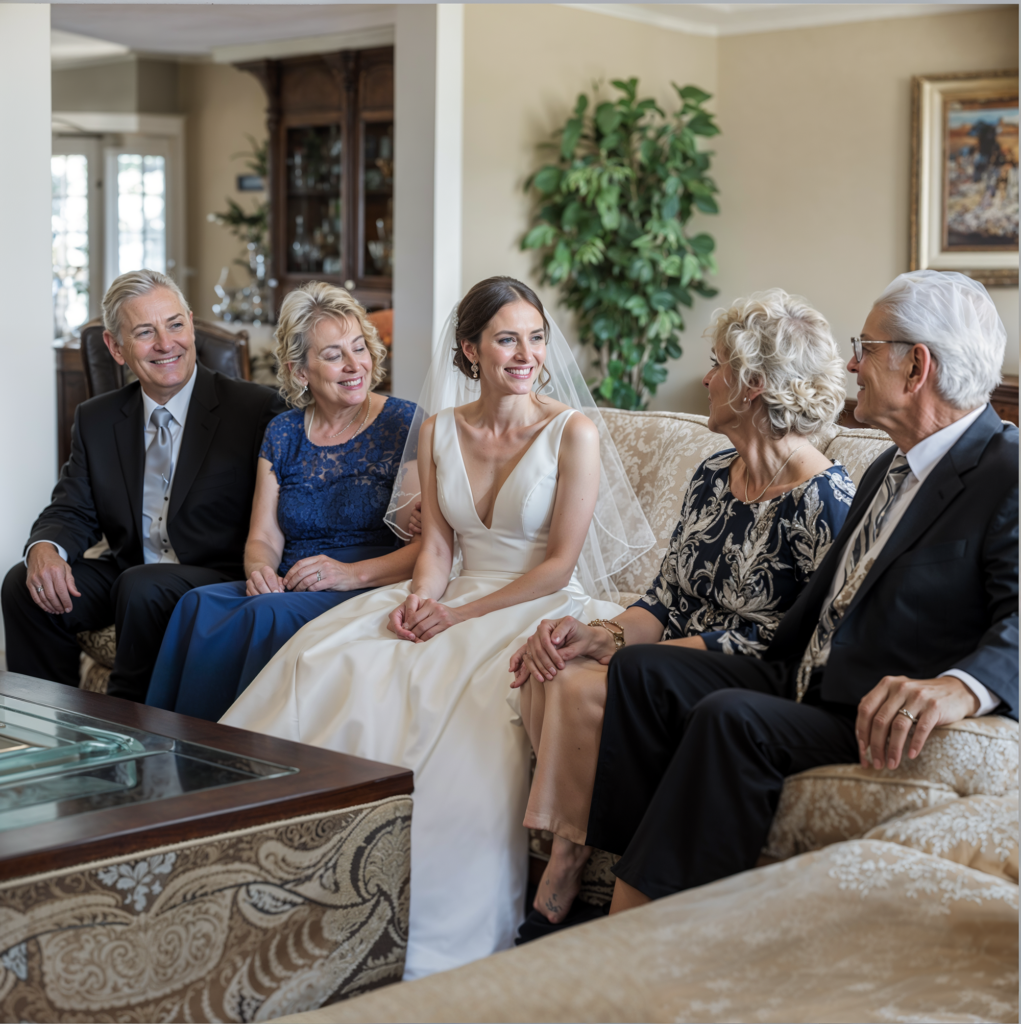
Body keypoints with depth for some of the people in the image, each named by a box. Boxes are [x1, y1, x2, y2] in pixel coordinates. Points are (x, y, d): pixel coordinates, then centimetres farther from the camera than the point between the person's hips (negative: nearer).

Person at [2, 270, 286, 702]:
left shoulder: (257, 409, -5)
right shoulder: (95, 419, 11)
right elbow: (73, 511, 9)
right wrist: (45, 548, -15)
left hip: (219, 578, -5)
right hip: (128, 573, 5)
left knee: (142, 587, -33)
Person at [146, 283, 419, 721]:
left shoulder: (406, 425, 1)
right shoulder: (283, 433, 16)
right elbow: (263, 538, 13)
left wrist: (354, 573, -19)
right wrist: (260, 569, -11)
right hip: (289, 586, 5)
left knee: (269, 614, -34)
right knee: (201, 603, -26)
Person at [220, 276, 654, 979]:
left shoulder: (574, 432, -5)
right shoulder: (438, 430, 10)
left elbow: (559, 563, -8)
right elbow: (437, 542, 9)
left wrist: (462, 615, -15)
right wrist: (421, 597, -13)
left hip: (539, 609, -5)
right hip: (453, 605, 5)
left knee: (454, 694, -33)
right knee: (333, 667, -21)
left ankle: (437, 934, -24)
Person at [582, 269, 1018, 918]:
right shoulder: (891, 468, 18)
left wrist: (959, 687, -45)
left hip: (884, 726, -10)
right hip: (803, 684, 10)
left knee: (731, 718, -31)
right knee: (641, 669, 0)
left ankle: (640, 912, -23)